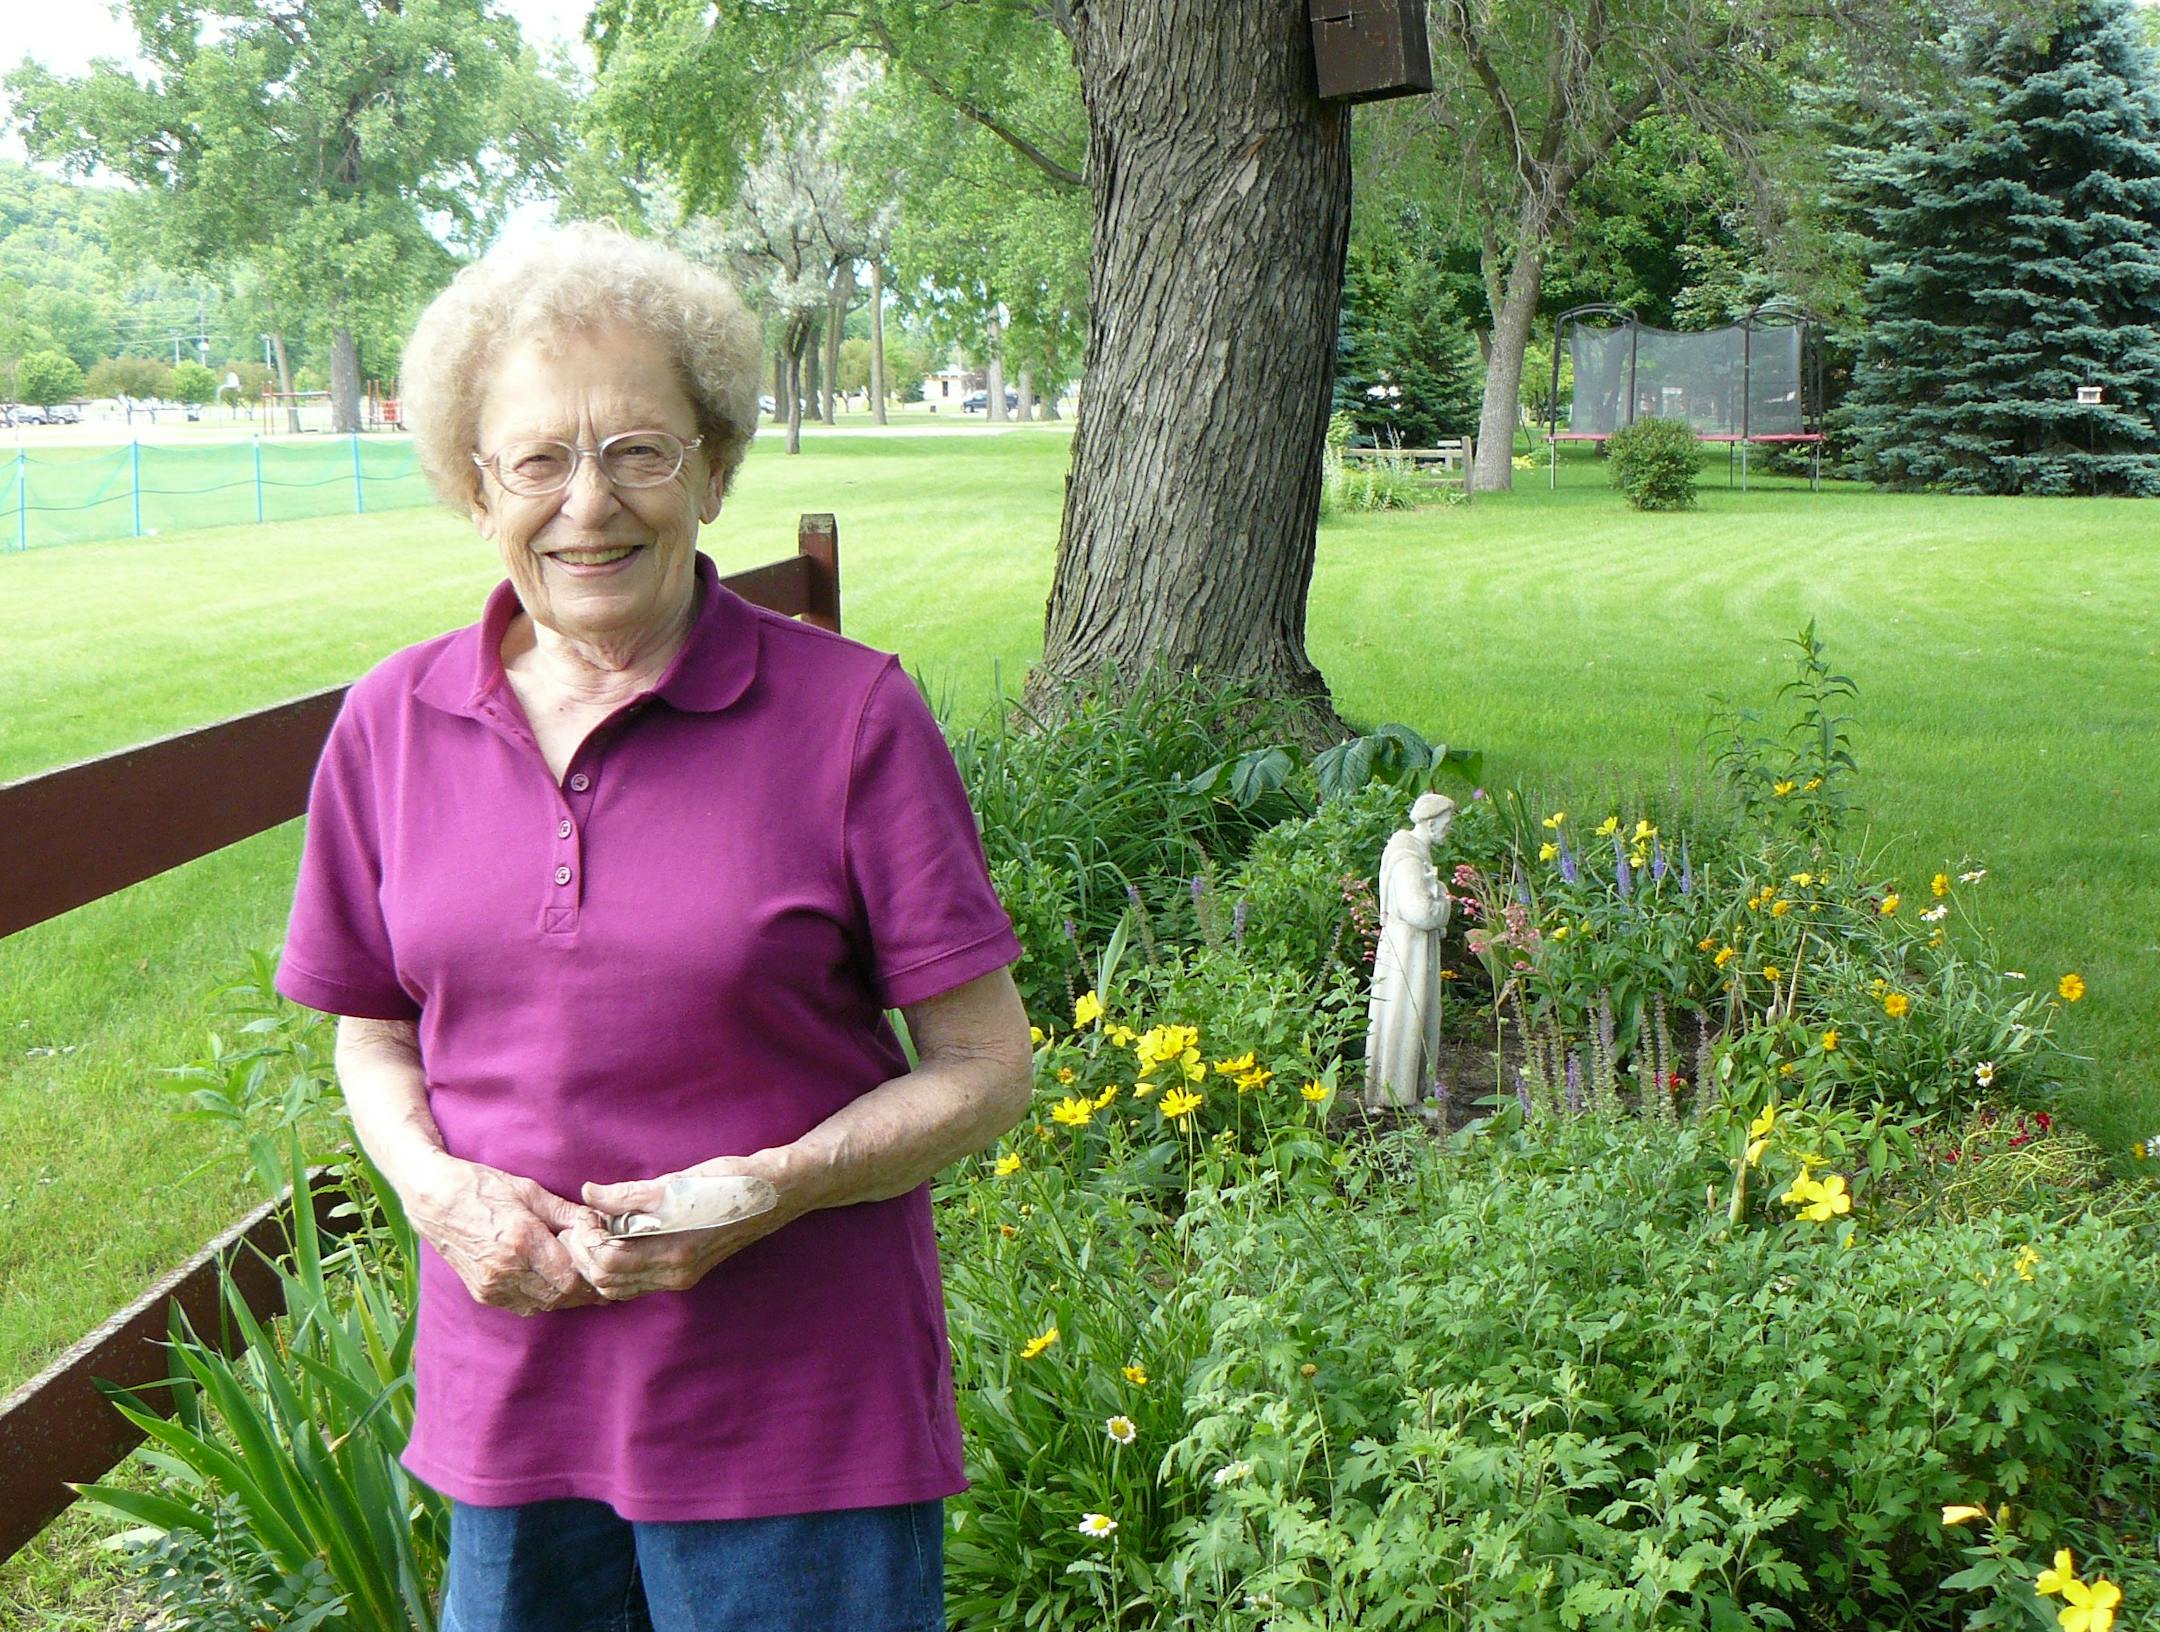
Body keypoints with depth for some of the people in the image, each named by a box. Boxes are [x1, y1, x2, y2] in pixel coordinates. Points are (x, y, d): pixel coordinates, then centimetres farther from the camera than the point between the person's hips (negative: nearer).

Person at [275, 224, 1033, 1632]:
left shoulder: (852, 714, -10)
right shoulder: (391, 725, 2)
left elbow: (987, 1069, -5)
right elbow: (373, 1034, 14)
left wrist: (776, 1185, -20)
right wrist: (435, 1183, -7)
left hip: (798, 1422, -3)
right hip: (507, 1398, 3)